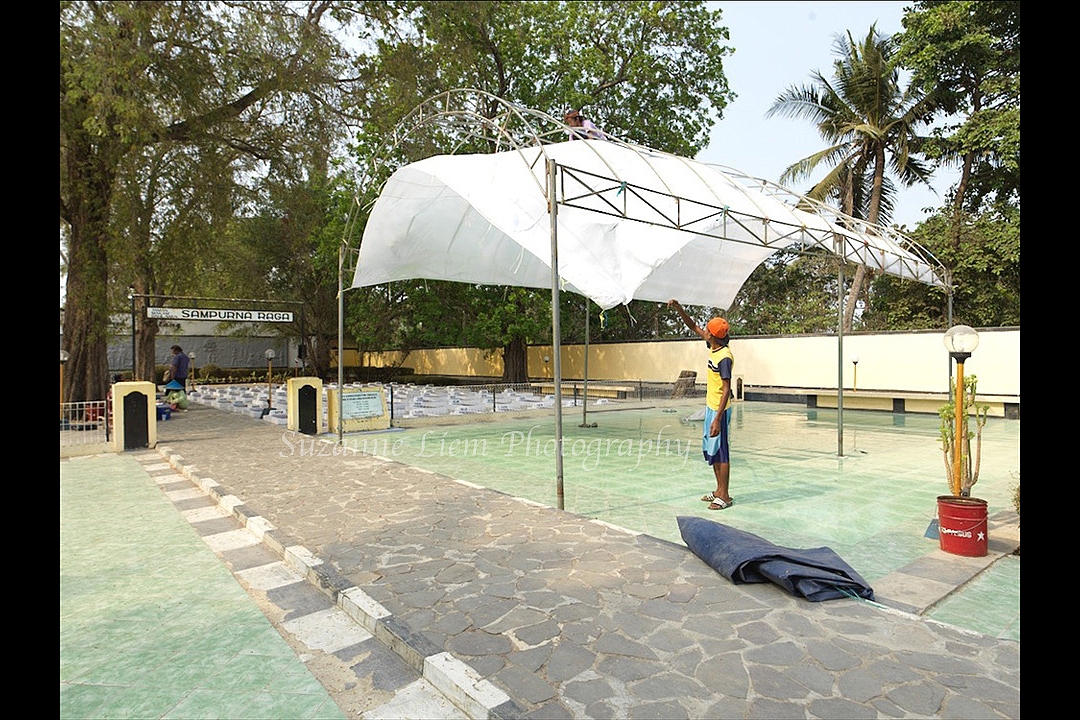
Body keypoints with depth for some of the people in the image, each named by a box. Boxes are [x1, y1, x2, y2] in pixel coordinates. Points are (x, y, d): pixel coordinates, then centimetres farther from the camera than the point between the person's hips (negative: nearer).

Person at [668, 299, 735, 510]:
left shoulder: (724, 357, -22)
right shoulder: (713, 348, 4)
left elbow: (726, 390, -24)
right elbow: (693, 327, 15)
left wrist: (718, 419, -27)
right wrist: (679, 309, 5)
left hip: (719, 410, -10)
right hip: (711, 407, 10)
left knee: (721, 452, -1)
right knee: (710, 451, 16)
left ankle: (724, 496, 9)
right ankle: (719, 491, 27)